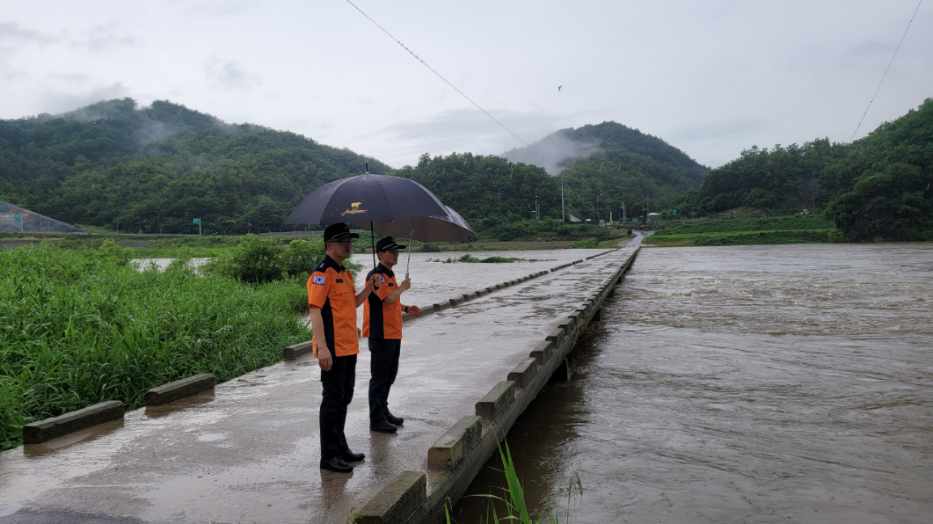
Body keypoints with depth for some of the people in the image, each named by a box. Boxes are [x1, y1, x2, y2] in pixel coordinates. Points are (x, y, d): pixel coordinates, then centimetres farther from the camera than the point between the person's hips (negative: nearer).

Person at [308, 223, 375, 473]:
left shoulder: (344, 273, 15)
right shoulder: (322, 273, -14)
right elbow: (315, 310, -21)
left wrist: (367, 289, 5)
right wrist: (322, 347, -28)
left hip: (348, 348, 10)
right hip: (332, 350, -9)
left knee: (344, 399, 18)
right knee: (333, 401, -1)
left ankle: (340, 447, 31)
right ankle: (329, 455, 9)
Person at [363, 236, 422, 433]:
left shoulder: (389, 275, 17)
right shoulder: (376, 275, -15)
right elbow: (387, 299, -26)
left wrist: (406, 308, 14)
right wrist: (403, 287, -11)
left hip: (393, 333, 10)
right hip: (381, 335, -10)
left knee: (389, 376, 18)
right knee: (379, 377, -2)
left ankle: (383, 412, 31)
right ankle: (377, 419, 5)